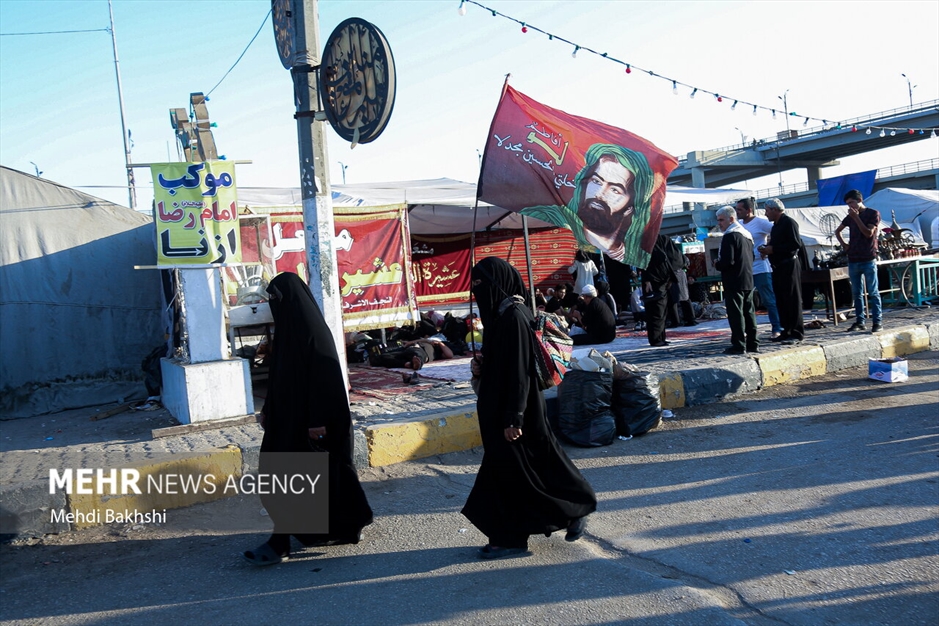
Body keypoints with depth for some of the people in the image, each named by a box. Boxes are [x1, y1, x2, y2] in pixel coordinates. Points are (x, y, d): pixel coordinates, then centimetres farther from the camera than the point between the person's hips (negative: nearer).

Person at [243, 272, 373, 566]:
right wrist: (268, 409, 19)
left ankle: (280, 543, 4)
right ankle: (348, 526, 25)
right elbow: (280, 375, 17)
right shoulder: (288, 327, 10)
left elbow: (323, 376, -22)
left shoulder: (311, 331, -18)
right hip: (290, 415, 10)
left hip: (307, 419, -10)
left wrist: (318, 420, -22)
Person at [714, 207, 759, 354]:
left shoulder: (729, 236, -14)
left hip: (734, 282, -9)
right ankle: (752, 343, 15)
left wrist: (717, 264, -2)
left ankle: (739, 345, -4)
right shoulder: (746, 234, 16)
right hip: (748, 281, 9)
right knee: (749, 312, 12)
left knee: (735, 314, -5)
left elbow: (727, 261, -22)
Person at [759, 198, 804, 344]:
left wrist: (773, 249, -18)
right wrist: (767, 248, 7)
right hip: (778, 267, 9)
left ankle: (796, 333, -2)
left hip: (789, 266, -9)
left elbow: (796, 244, -20)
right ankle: (786, 331, 16)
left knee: (793, 300, -5)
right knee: (781, 301, 10)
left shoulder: (789, 223, -11)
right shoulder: (776, 225, 18)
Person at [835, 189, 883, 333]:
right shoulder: (850, 216, 14)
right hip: (853, 260, 5)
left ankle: (878, 322, -2)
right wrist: (843, 244, 12)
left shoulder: (873, 214, -1)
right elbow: (837, 231, 27)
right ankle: (860, 321, 12)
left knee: (873, 292, -4)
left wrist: (856, 217, -12)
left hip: (868, 260, -5)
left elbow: (868, 233, -12)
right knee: (857, 293, 7)